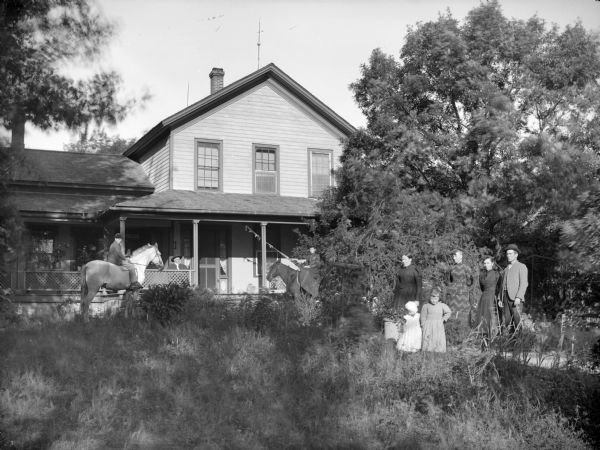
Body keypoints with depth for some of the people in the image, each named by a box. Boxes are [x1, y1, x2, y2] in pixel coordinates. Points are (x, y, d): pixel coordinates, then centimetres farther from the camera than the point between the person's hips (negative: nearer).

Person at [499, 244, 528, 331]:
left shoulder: (522, 267, 3)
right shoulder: (506, 269, 24)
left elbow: (524, 283, -8)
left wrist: (518, 297, -19)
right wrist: (501, 299, 12)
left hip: (516, 298, -6)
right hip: (505, 298, 6)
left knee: (517, 320, -14)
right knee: (506, 322, -1)